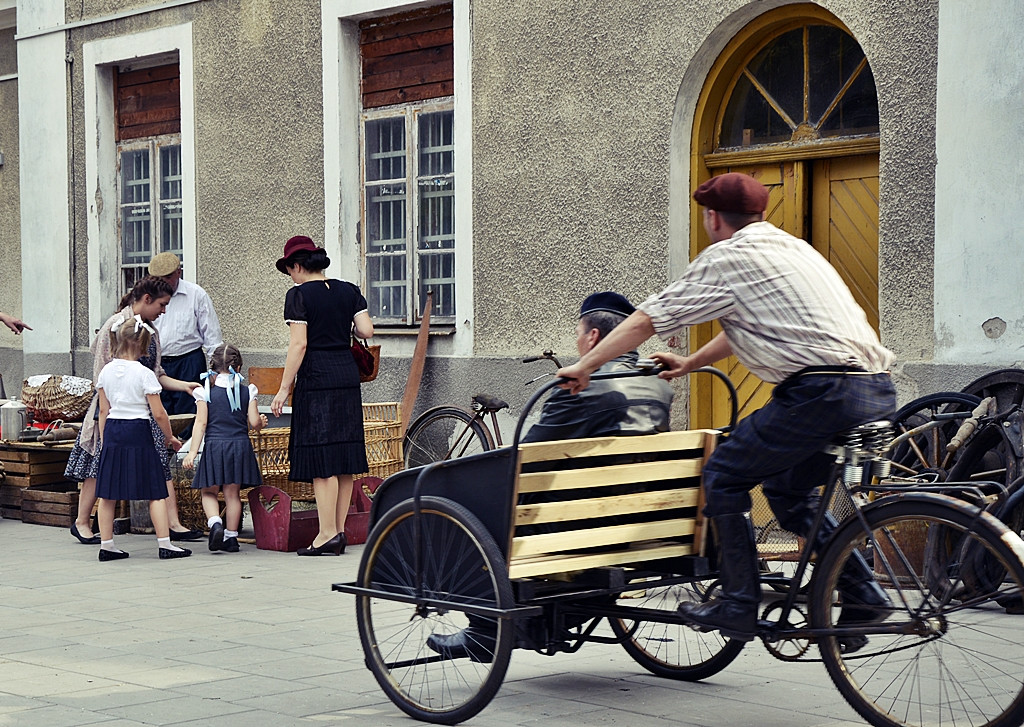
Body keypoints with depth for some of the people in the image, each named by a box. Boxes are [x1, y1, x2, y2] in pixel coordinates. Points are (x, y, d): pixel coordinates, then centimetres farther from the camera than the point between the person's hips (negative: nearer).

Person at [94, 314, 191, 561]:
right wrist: (170, 438, 4)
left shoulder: (106, 371, 5)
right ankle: (165, 545, 1)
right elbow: (158, 413, -9)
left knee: (108, 492, 8)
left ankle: (106, 545, 10)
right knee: (155, 491, 2)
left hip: (112, 430, 5)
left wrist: (104, 440, 16)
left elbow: (103, 410, 9)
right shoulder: (144, 373, -10)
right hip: (138, 432, -5)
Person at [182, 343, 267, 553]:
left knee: (209, 492, 9)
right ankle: (231, 536, 11)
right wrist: (262, 422, 24)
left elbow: (201, 423, -5)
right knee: (233, 493, 9)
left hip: (213, 447, -2)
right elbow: (254, 422, 0)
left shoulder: (205, 393, -1)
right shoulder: (247, 392, 2)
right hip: (240, 446, 2)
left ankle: (215, 522, -16)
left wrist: (192, 452, -5)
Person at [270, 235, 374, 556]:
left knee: (321, 461, -5)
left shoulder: (299, 294, -6)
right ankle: (340, 531, 12)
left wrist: (284, 389, -8)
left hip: (315, 377, -6)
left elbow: (299, 344, -11)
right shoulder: (348, 291, 9)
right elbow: (367, 330, 1)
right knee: (343, 459, 8)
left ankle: (327, 533, -7)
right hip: (347, 374, 6)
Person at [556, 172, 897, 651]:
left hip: (823, 392, -8)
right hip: (879, 395, 8)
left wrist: (584, 367, 14)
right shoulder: (791, 248, 27)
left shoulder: (726, 258, 1)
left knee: (724, 476, 6)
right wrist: (690, 363, 50)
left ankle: (738, 606, 5)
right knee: (786, 487, 24)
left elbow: (647, 319, 5)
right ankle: (864, 596, 17)